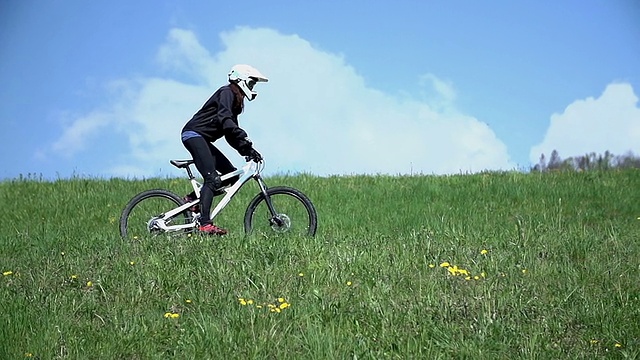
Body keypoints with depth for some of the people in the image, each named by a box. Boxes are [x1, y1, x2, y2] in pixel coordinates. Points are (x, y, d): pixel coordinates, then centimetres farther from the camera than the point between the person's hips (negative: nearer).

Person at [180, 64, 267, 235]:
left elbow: (231, 135, 19)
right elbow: (224, 119, -25)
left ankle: (194, 198, 7)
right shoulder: (227, 92, -8)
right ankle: (205, 224, -28)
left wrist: (247, 150, 6)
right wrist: (244, 139, -33)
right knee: (213, 179, -21)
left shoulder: (235, 100, 22)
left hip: (201, 139, 10)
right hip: (194, 134, -10)